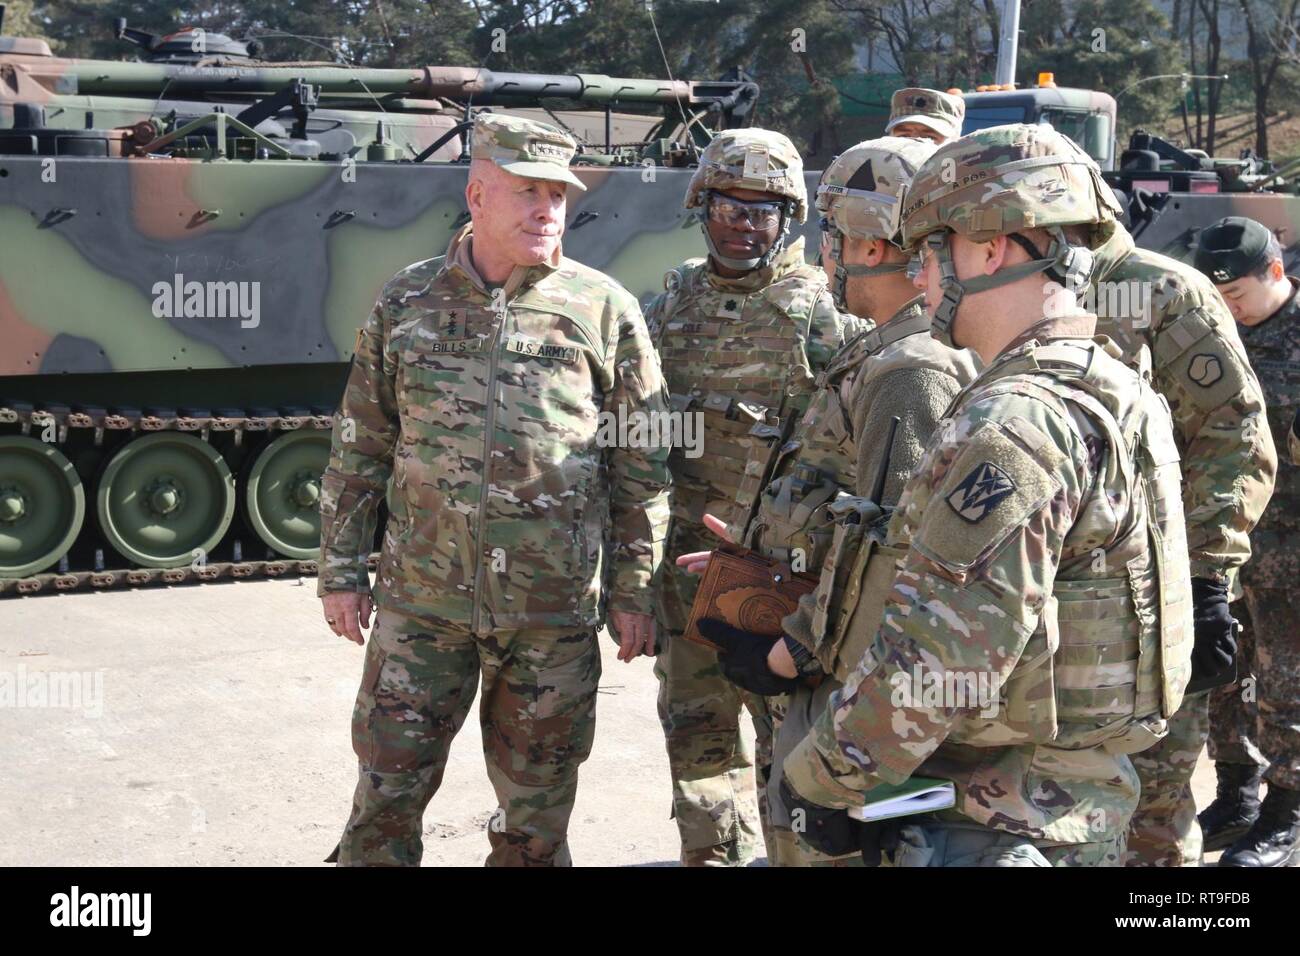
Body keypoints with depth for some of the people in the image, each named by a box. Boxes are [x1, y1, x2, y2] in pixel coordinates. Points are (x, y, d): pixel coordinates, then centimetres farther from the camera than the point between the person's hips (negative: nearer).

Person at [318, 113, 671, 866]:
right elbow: (359, 450, 9)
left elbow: (642, 467, 2)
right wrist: (342, 572, 6)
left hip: (555, 611, -1)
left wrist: (633, 592, 0)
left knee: (538, 806, 12)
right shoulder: (407, 302, 5)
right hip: (421, 603, 1)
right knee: (388, 787, 6)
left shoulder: (604, 309, -1)